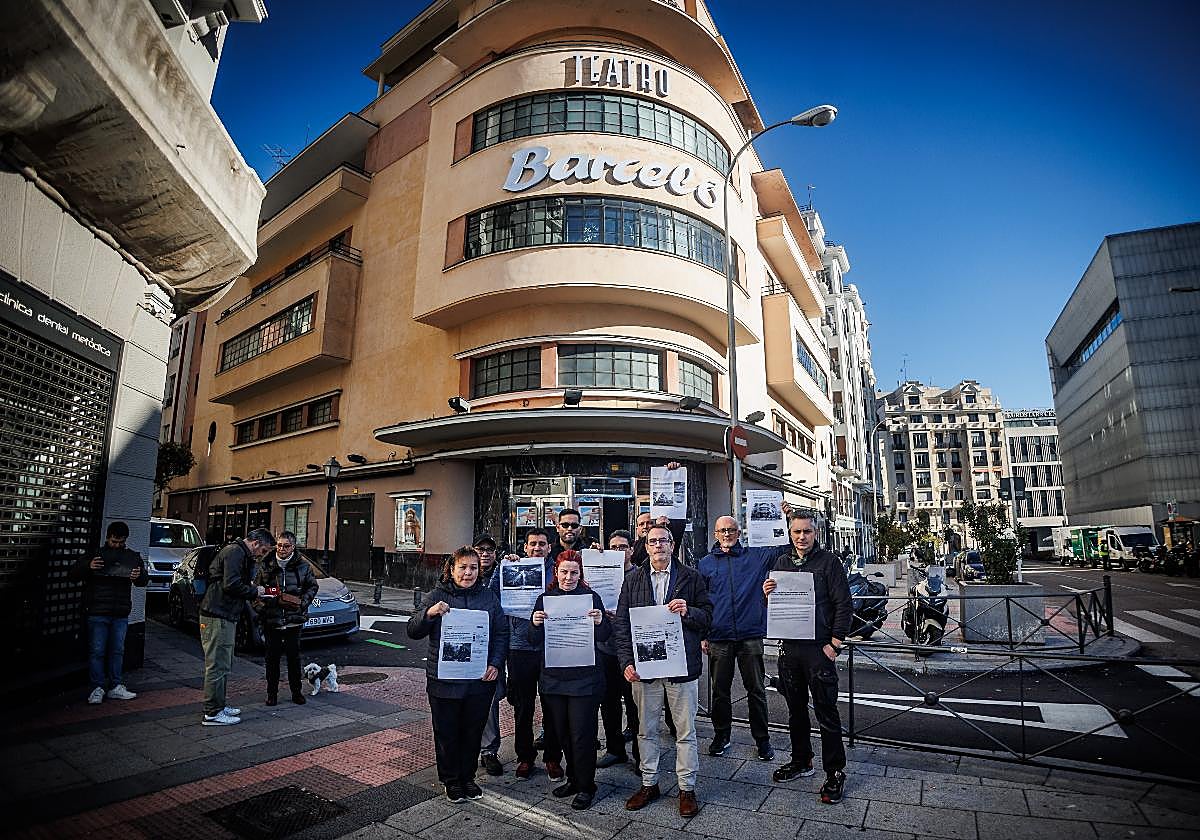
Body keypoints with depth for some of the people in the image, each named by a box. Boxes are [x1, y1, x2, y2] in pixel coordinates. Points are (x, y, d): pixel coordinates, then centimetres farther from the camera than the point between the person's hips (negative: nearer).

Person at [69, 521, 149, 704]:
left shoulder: (133, 557, 9)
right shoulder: (94, 554, 1)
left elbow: (145, 579, 14)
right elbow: (72, 575, 1)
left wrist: (139, 576, -11)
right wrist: (88, 567, -19)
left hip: (121, 614, 3)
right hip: (98, 613, -3)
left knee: (117, 651, 9)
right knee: (97, 651, 0)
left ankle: (115, 687, 17)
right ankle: (98, 688, 11)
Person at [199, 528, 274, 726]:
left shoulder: (242, 555, 18)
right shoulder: (234, 552, -15)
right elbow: (231, 584, -24)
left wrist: (254, 590, 9)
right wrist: (254, 591, -11)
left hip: (225, 617, 11)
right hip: (218, 617, -11)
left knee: (224, 665, 18)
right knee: (218, 666, -4)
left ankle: (218, 706, 27)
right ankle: (212, 713, 3)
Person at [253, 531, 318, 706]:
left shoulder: (303, 565, -1)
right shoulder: (265, 565, 0)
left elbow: (312, 587, 8)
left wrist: (302, 602, -7)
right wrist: (260, 608, -7)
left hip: (294, 621, 0)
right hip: (271, 621, 0)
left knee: (294, 657, 8)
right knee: (272, 658, 9)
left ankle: (296, 691, 20)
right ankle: (272, 693, 22)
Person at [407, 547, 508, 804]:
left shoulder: (488, 596, 2)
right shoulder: (437, 595, -4)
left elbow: (501, 633, 5)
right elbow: (413, 631, -5)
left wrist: (496, 664, -7)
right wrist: (429, 612, -24)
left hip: (480, 679, 2)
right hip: (444, 680, -2)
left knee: (473, 731, 14)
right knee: (447, 732, 12)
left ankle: (467, 777, 35)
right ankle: (451, 780, 32)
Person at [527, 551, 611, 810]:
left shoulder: (590, 597, -5)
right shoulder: (545, 598, 3)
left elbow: (604, 637, -5)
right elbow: (534, 639, 2)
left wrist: (600, 622, -27)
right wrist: (535, 624, -19)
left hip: (584, 677, -3)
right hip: (553, 677, 4)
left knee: (582, 734, 1)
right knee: (562, 732, 15)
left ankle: (586, 787, 20)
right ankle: (573, 778, 35)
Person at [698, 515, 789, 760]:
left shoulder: (756, 556, 4)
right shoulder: (706, 563, 5)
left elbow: (787, 548, 3)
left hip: (750, 635, -1)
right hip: (718, 638, 1)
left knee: (756, 689, 9)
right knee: (720, 690, 12)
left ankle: (762, 739, 25)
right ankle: (721, 735, 29)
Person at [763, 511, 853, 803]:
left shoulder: (828, 561, -5)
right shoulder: (782, 562, 9)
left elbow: (843, 604, -8)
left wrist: (835, 644, -12)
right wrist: (768, 595, -7)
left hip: (819, 648, -5)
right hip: (789, 647, 5)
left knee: (826, 711, 2)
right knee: (795, 709, 16)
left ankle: (835, 773, 16)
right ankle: (801, 761, 32)